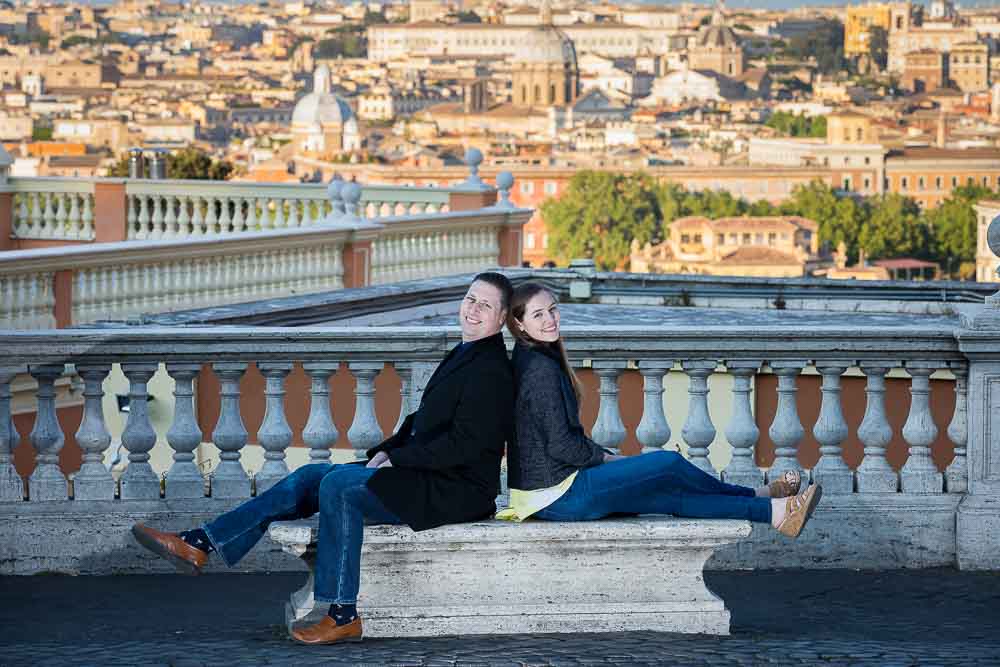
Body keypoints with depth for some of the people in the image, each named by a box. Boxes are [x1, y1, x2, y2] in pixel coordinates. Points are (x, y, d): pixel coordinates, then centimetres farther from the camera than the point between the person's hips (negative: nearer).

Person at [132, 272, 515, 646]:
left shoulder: (490, 371, -15)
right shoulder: (462, 355, 18)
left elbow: (465, 443, -24)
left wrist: (396, 459, -16)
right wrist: (386, 451, 7)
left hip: (455, 489, -10)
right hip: (425, 475, 10)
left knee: (339, 484, -26)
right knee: (310, 477, 4)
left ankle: (343, 615, -24)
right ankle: (199, 544, -1)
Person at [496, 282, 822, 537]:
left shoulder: (528, 360, 14)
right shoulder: (542, 368, -18)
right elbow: (560, 444, -20)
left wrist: (603, 456, 10)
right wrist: (604, 457, -3)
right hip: (558, 494, -9)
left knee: (668, 495, 7)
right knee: (669, 463, -4)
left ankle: (773, 512, 10)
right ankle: (757, 498, 16)